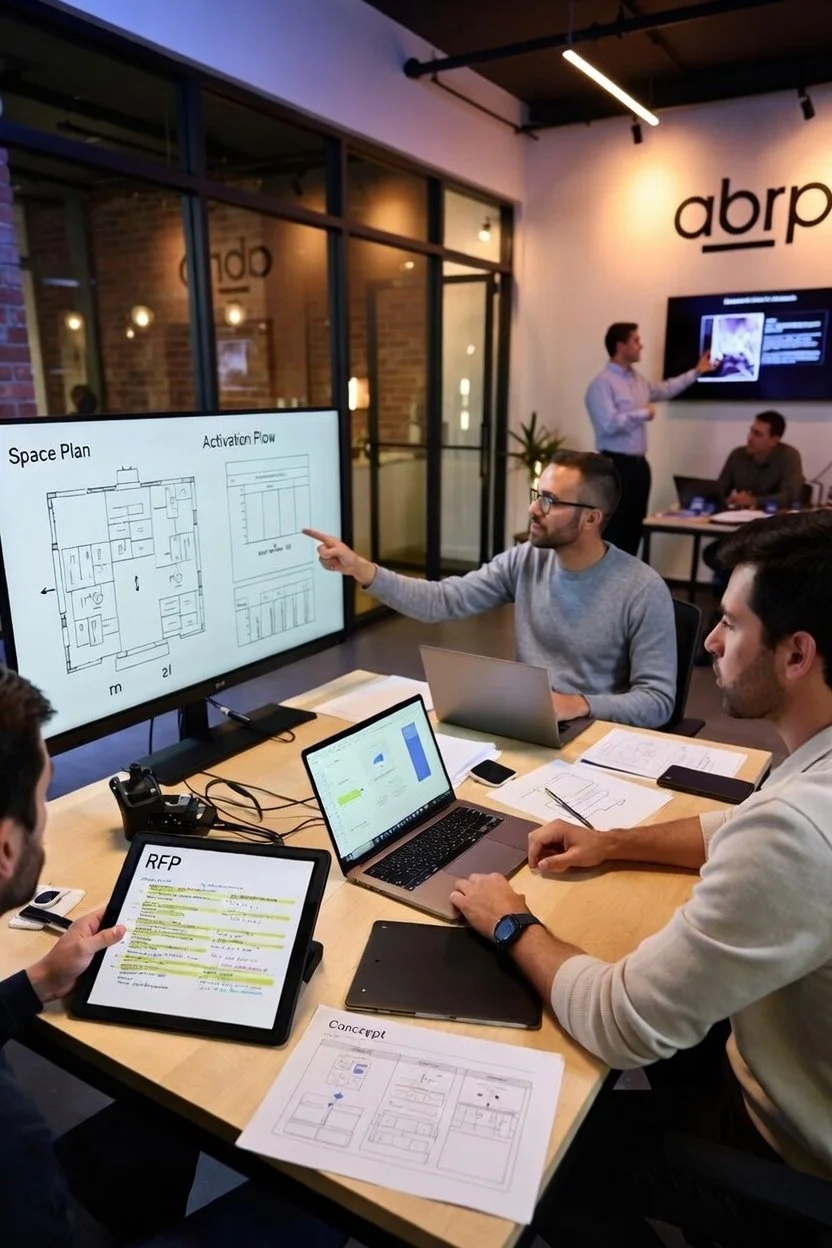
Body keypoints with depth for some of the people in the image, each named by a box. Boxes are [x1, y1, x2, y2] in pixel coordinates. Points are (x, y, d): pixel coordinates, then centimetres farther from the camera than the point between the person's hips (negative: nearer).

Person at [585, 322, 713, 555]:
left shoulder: (638, 380, 14)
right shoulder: (602, 384, -13)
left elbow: (665, 389, 33)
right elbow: (609, 424, -23)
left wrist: (696, 372, 32)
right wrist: (643, 414, -12)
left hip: (639, 464, 9)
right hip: (616, 465, -9)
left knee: (634, 527, 12)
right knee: (614, 529, -7)